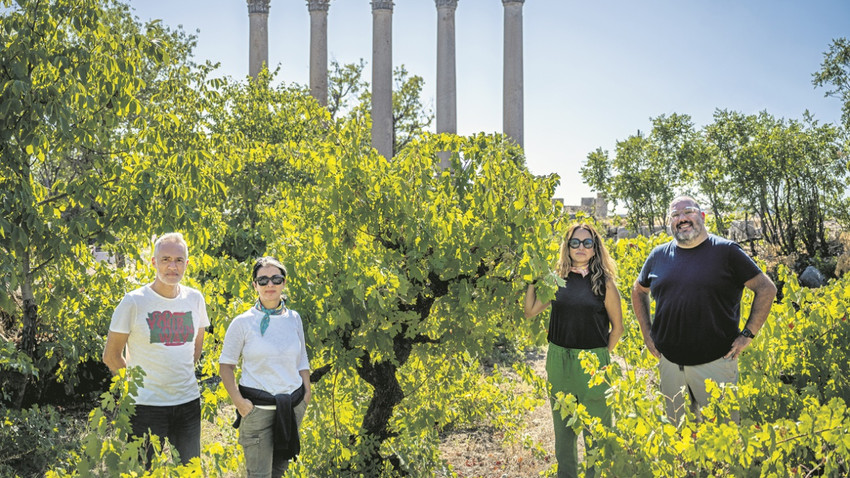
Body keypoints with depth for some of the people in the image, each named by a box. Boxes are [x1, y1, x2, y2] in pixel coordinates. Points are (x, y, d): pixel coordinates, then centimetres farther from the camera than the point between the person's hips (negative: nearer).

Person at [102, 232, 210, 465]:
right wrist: (137, 384, 1)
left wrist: (182, 376, 13)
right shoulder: (134, 302, -8)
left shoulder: (195, 299, 4)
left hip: (188, 403, 4)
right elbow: (111, 356, 0)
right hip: (147, 405, -4)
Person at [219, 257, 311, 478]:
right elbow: (226, 364, -2)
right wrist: (238, 401, -10)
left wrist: (307, 394, 7)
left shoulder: (293, 318, 5)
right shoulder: (243, 322, -6)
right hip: (257, 407, -4)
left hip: (293, 406, 4)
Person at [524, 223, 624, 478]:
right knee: (563, 427, 17)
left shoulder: (604, 282, -4)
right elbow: (530, 312, 6)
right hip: (558, 361, 3)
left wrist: (602, 357, 1)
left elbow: (617, 327, 3)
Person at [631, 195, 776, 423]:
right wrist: (647, 333, 13)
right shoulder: (659, 255, 7)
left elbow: (767, 289, 0)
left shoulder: (726, 251, -3)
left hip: (716, 361, -3)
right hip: (669, 363, 3)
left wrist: (748, 334, -5)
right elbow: (638, 291, 22)